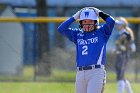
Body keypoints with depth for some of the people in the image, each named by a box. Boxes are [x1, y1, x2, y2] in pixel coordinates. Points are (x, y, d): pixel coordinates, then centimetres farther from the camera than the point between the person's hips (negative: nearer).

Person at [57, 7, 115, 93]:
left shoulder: (101, 32, 7)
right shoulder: (77, 34, 16)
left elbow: (111, 21, -9)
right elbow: (61, 29, 7)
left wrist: (99, 12, 4)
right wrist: (75, 17, 7)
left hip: (96, 72, -5)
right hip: (80, 73, 5)